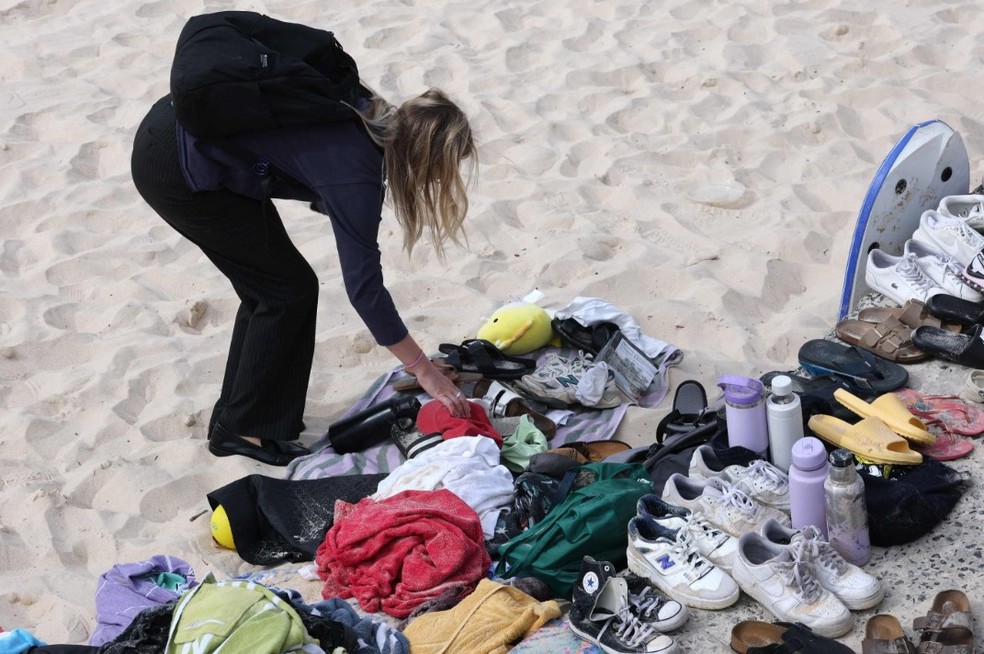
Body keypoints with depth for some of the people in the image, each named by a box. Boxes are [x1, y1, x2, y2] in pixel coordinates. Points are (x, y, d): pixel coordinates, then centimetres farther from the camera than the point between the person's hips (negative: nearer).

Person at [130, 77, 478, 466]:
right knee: (290, 289, -1)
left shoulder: (369, 116, -2)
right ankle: (243, 430, 10)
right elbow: (364, 289, -20)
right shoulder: (355, 175, -23)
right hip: (174, 169, -8)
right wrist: (425, 372, -14)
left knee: (266, 286, 14)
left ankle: (233, 418, 25)